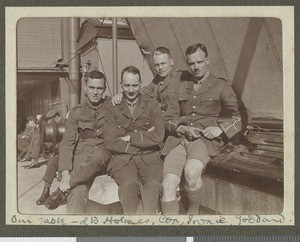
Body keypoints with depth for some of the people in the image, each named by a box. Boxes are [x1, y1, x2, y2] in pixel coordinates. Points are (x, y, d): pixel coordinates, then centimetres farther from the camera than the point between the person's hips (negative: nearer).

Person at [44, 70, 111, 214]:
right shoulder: (77, 112, 7)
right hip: (81, 157, 0)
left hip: (104, 155, 0)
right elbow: (67, 142, 1)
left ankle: (62, 189, -24)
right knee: (77, 193, -32)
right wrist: (65, 173, -13)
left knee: (99, 153, -38)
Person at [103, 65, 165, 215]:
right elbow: (110, 142, -3)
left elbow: (158, 136, -4)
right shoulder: (111, 107, 8)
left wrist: (130, 137, -6)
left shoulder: (152, 105, 11)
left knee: (153, 183, -31)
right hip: (122, 157, -1)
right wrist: (144, 138, -4)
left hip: (149, 157, 1)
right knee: (129, 183, -32)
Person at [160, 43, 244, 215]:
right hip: (179, 139, 3)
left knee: (191, 171, -34)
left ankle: (193, 212, -7)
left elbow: (239, 117, 10)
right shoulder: (183, 88, 25)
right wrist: (184, 129, -2)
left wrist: (220, 129, -8)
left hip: (205, 139, -3)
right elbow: (169, 120, 19)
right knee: (168, 185, -22)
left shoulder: (221, 86, 14)